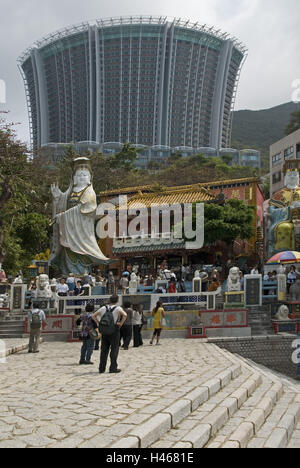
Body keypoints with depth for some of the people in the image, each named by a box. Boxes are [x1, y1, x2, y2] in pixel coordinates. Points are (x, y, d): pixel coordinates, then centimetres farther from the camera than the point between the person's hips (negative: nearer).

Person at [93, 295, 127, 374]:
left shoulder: (103, 308, 7)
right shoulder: (118, 308, -7)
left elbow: (94, 316, 10)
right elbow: (125, 315, -24)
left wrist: (99, 323, 7)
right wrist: (121, 323, -14)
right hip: (114, 331, -4)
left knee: (104, 350, 10)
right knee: (114, 350, 4)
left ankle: (101, 368, 12)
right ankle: (113, 368, 4)